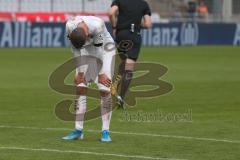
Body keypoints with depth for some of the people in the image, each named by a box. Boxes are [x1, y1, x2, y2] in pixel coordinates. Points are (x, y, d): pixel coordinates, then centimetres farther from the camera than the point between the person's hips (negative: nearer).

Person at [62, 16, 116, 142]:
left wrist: (101, 74, -18)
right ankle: (78, 130, -1)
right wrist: (80, 72, -9)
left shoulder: (97, 26, -37)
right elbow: (75, 50, -12)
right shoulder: (70, 26, -25)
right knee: (80, 88, -5)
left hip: (104, 48, -4)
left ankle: (105, 131, -9)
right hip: (87, 50, 4)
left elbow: (99, 50, -26)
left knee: (104, 90, -12)